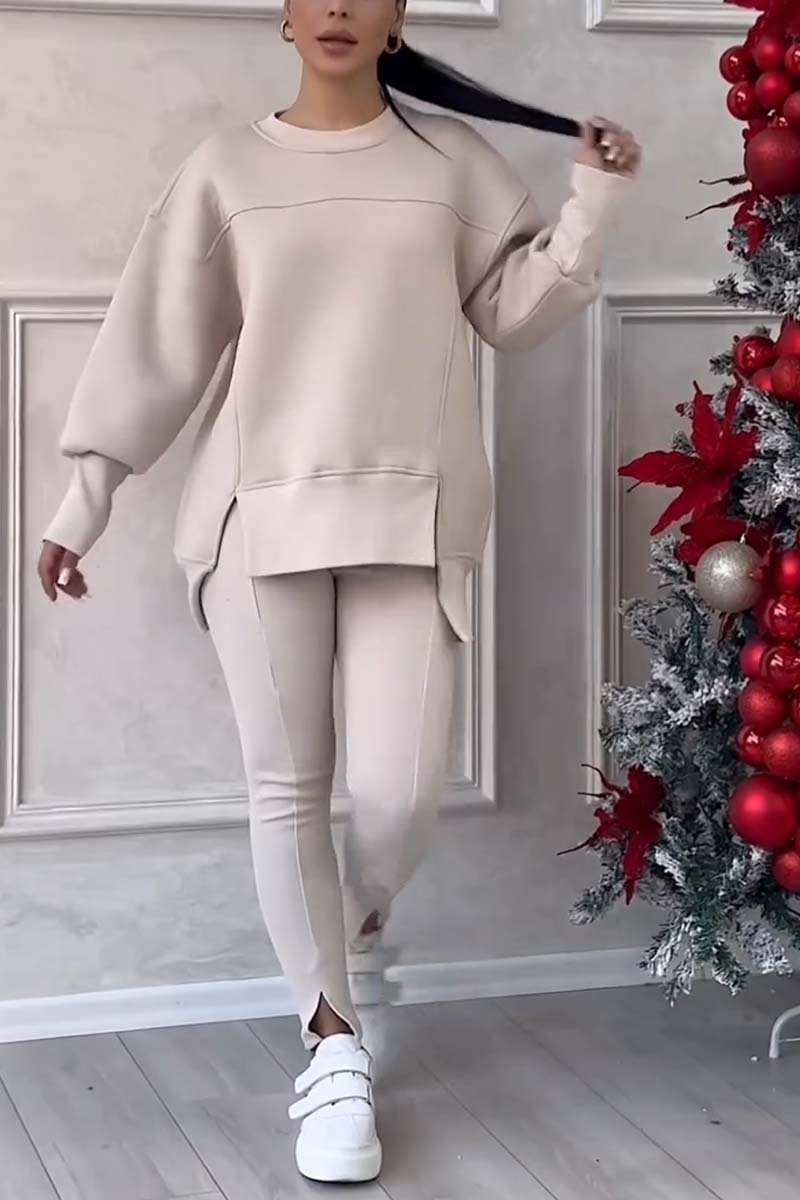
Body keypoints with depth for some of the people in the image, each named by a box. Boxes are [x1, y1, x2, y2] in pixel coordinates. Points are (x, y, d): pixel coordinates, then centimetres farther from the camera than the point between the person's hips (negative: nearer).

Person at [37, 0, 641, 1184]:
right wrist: (83, 497, 6)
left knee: (403, 788, -6)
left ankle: (356, 926, 30)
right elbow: (160, 341, 8)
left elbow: (517, 310, 10)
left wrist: (595, 198, -2)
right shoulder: (225, 167, 7)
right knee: (286, 785, 1)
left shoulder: (455, 157, 9)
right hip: (259, 511, 0)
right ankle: (333, 1037, 14)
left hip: (410, 513, 0)